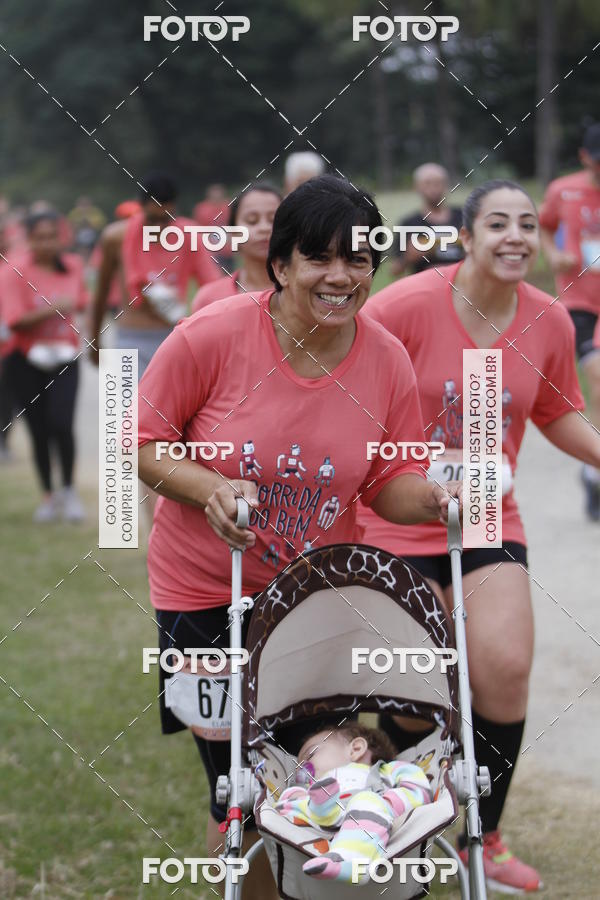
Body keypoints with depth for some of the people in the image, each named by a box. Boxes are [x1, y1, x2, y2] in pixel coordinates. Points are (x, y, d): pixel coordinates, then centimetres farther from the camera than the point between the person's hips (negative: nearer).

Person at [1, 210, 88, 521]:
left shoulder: (72, 266, 2)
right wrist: (51, 310, -28)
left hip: (64, 358, 1)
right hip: (27, 362, -1)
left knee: (61, 424, -16)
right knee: (39, 431, 4)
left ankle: (68, 489, 4)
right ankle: (48, 495, 22)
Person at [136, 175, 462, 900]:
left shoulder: (387, 360, -7)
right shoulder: (213, 336, -18)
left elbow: (389, 483, 4)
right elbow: (141, 445, -9)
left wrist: (431, 498, -18)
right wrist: (210, 489, -25)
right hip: (208, 590, -2)